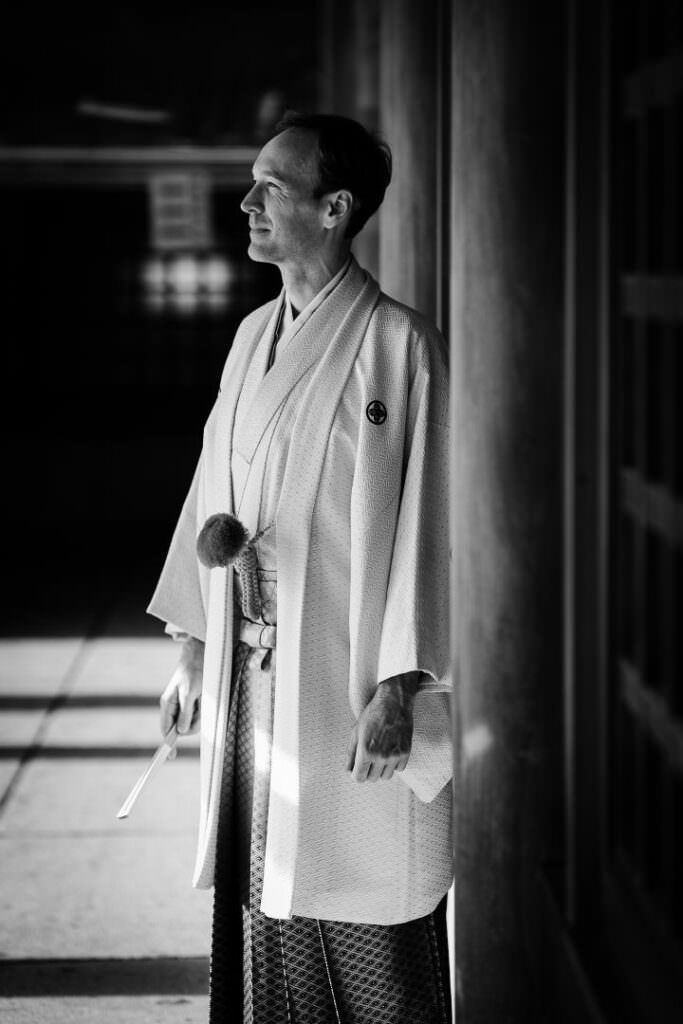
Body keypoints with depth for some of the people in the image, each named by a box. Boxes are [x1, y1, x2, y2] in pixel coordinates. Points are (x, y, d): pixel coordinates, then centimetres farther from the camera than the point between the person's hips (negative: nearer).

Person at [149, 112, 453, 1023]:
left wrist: (397, 689, -16)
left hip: (348, 682, -6)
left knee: (364, 939, 1)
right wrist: (194, 650, 14)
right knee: (263, 906, 11)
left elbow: (418, 519, -13)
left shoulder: (398, 343, -11)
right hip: (250, 674, 7)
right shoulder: (255, 336, 11)